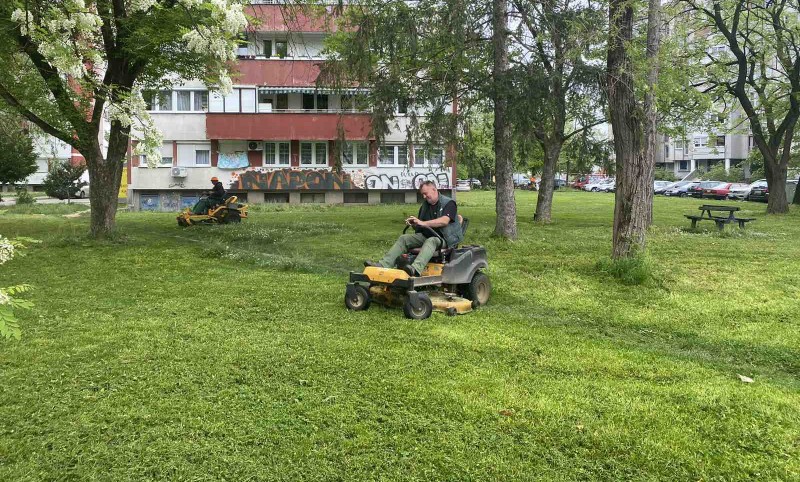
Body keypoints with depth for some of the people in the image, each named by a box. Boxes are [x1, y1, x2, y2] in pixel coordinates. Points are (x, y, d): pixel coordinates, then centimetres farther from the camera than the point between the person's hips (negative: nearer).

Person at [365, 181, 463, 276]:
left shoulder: (449, 203, -5)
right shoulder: (425, 205, 18)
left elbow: (444, 221, -23)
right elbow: (419, 225, 23)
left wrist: (423, 223, -30)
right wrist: (413, 223, -3)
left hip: (445, 238, -7)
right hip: (425, 235, 7)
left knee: (431, 241, -38)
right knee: (404, 238, -11)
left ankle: (415, 269, -60)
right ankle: (383, 265, -26)